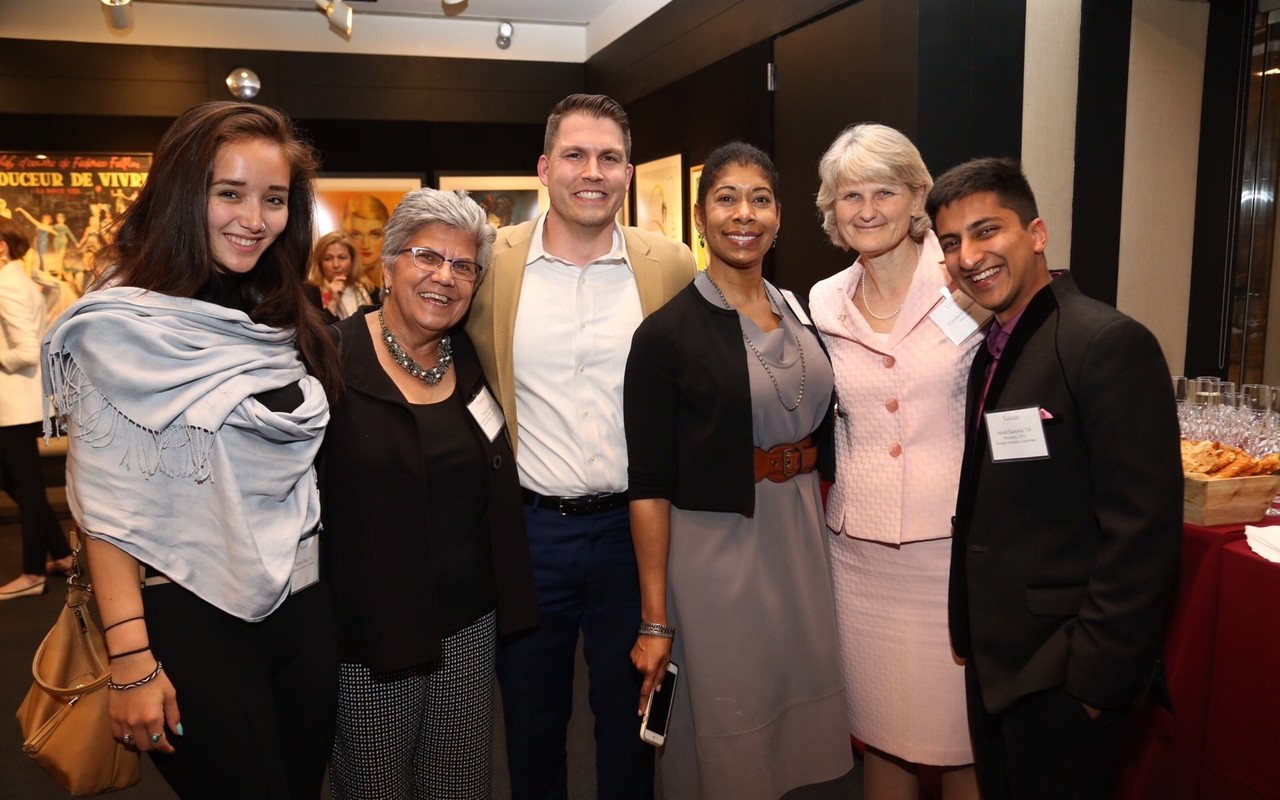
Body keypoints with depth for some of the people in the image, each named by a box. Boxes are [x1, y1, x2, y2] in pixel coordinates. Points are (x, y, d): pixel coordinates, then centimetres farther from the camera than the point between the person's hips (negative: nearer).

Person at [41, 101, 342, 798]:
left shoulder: (284, 320, 7)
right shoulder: (120, 325, -10)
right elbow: (105, 505, -11)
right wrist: (132, 660, -14)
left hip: (304, 608, 6)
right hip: (191, 621, -5)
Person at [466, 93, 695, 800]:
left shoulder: (672, 266, -2)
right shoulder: (492, 263, -4)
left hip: (636, 527, 1)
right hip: (529, 529, 0)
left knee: (631, 722, 19)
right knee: (531, 724, 19)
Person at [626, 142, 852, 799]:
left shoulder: (802, 314, 5)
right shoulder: (666, 333, -12)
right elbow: (650, 486, -13)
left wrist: (828, 537, 13)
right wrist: (655, 621, -13)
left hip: (804, 543, 6)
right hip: (713, 552, -5)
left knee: (799, 731, 20)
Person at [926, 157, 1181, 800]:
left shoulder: (1112, 344, -18)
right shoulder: (992, 349, 8)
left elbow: (1143, 529, -21)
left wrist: (1097, 672, -19)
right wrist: (972, 637, 8)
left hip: (1064, 674, -8)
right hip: (993, 662, 8)